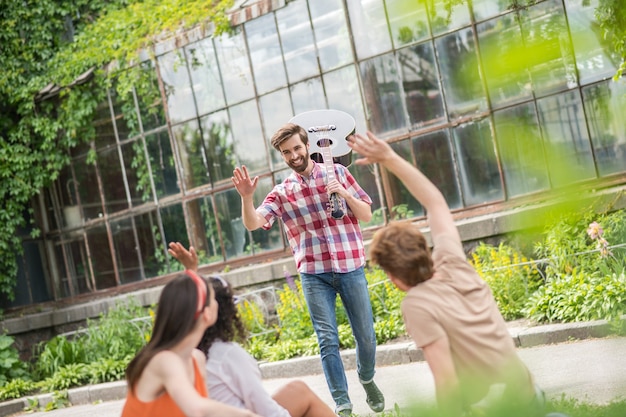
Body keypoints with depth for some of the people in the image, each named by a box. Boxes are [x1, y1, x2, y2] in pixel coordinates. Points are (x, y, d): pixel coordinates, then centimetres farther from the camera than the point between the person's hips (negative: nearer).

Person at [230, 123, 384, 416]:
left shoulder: (337, 173, 5)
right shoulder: (282, 193, 4)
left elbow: (366, 215, 5)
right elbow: (252, 224, -9)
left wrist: (345, 194, -13)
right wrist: (246, 197, -28)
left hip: (351, 268, 1)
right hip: (314, 274, 0)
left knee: (366, 337, 8)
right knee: (328, 341, -5)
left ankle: (367, 379, 37)